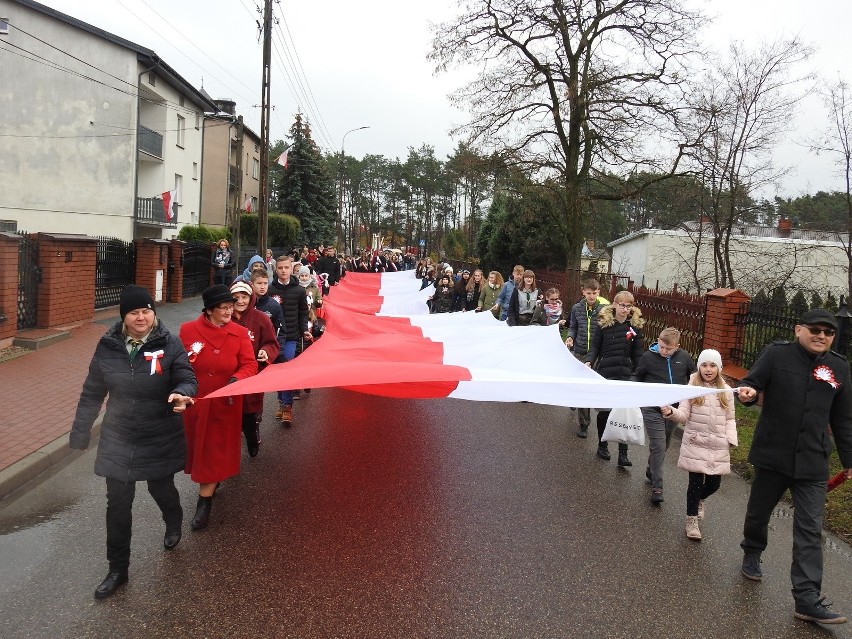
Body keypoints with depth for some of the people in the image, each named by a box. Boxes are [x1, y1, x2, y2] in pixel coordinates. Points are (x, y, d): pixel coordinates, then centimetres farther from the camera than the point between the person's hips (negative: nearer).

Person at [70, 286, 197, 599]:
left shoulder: (169, 344, -11)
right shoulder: (108, 346, -4)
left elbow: (187, 378, -14)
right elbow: (92, 393, 4)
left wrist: (181, 393, -38)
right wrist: (80, 432, 8)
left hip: (161, 440, -1)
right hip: (118, 441, 2)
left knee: (161, 488, 17)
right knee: (118, 503, 5)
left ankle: (174, 524, 53)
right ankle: (117, 569, 20)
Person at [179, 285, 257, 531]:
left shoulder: (240, 333, -7)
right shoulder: (188, 330, -7)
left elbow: (250, 364, -7)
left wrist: (236, 379, -26)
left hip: (226, 403, -1)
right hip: (195, 402, 2)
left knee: (215, 451, 5)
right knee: (197, 447, 17)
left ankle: (204, 503, 13)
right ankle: (213, 483, 43)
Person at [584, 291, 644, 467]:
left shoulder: (635, 326, 3)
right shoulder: (603, 323, -3)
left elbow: (637, 354, 6)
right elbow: (594, 347, 1)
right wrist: (589, 361, -18)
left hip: (626, 374, 1)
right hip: (604, 373, -1)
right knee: (604, 411, 10)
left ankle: (623, 454, 2)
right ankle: (602, 445, 30)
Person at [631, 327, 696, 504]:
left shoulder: (684, 357, -1)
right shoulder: (648, 356, -7)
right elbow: (637, 376, 7)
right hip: (652, 408, -3)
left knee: (663, 445, 17)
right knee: (658, 445, -9)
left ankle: (651, 471, 39)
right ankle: (656, 486, -4)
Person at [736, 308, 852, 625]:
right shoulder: (777, 354, -6)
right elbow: (752, 382, -8)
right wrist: (747, 391, -34)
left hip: (812, 462, 2)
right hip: (772, 455, -1)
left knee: (810, 530, -2)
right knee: (759, 512, 17)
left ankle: (807, 599, -1)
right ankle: (752, 555, 43)